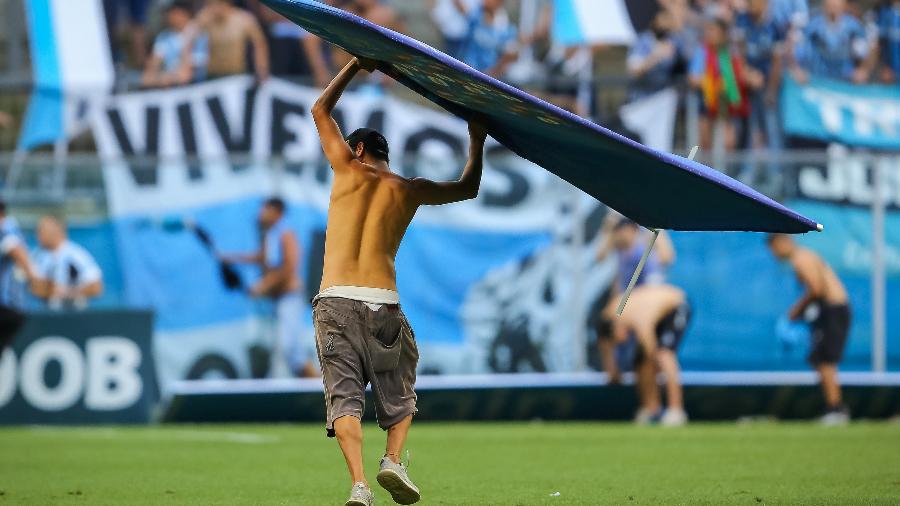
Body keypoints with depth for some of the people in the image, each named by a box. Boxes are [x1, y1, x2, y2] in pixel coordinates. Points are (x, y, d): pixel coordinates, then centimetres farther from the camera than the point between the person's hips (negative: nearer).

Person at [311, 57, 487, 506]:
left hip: (335, 301, -1)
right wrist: (477, 140, 40)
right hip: (383, 304, 1)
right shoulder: (409, 190, 12)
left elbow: (321, 110, 25)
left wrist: (355, 67, 33)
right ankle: (393, 459, -7)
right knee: (399, 393, 17)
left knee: (344, 396, -5)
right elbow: (469, 188, 29)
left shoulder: (348, 168, 10)